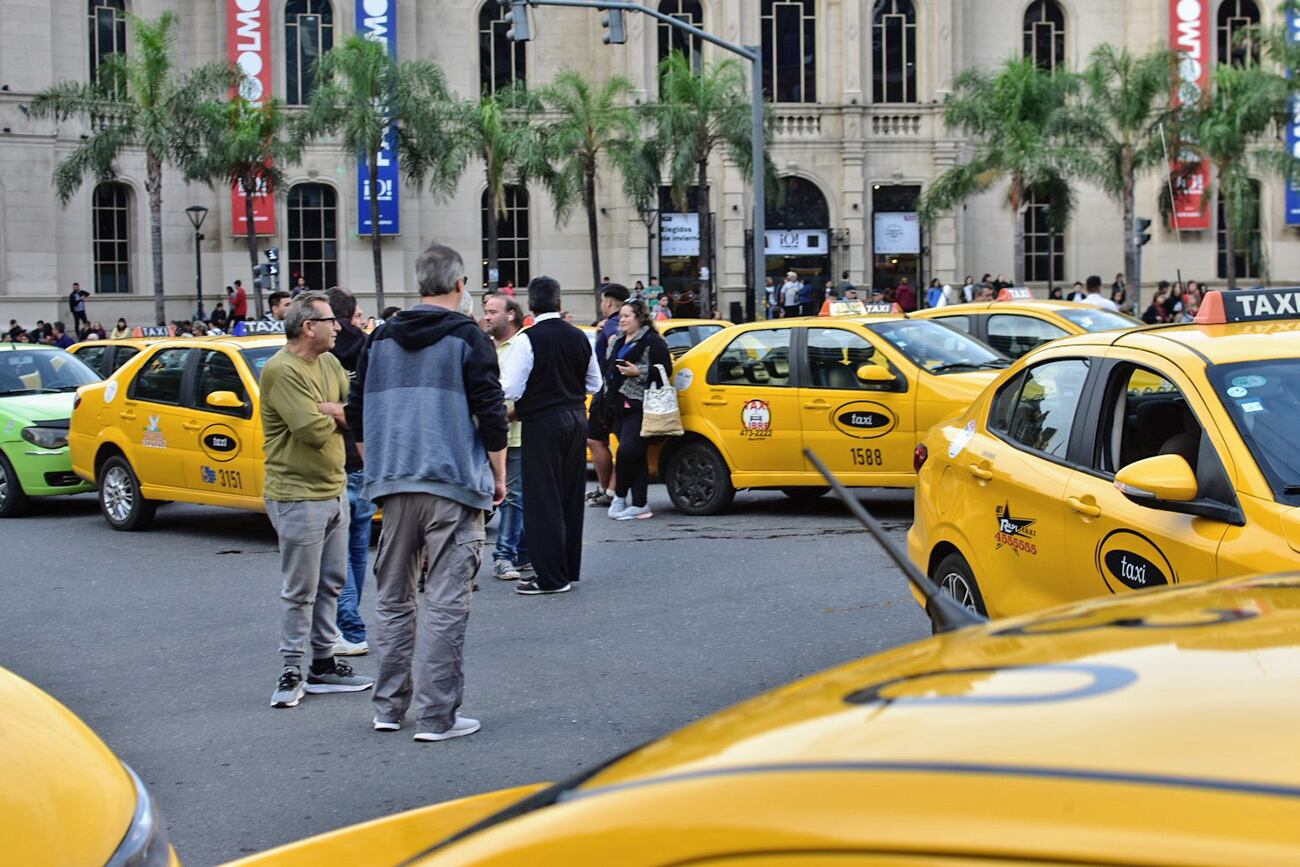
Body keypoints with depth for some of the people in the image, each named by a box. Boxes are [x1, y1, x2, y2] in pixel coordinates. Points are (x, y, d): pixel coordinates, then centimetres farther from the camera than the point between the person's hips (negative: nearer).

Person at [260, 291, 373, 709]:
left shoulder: (329, 364, 11)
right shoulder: (282, 370, -17)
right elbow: (314, 430, -24)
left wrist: (329, 410, -12)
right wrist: (338, 414, -4)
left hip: (334, 489, 9)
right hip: (298, 496, -9)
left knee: (331, 583, 14)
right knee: (301, 590, -3)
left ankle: (324, 665, 23)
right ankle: (292, 672, 5)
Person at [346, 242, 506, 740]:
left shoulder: (380, 339, 11)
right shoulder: (467, 337, -3)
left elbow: (357, 417, 14)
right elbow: (491, 414, -7)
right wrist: (499, 476, 4)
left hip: (394, 485, 5)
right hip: (454, 485, -5)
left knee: (395, 600, 15)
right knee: (445, 603, -3)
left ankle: (389, 707, 20)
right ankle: (436, 716, -3)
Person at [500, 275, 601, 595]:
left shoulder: (528, 340, -14)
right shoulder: (579, 338, 6)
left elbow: (510, 390, -17)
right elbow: (594, 384, 16)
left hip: (542, 424, -7)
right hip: (576, 419, 7)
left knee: (542, 500, -1)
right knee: (570, 497, 14)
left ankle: (551, 577, -1)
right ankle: (569, 569, 22)